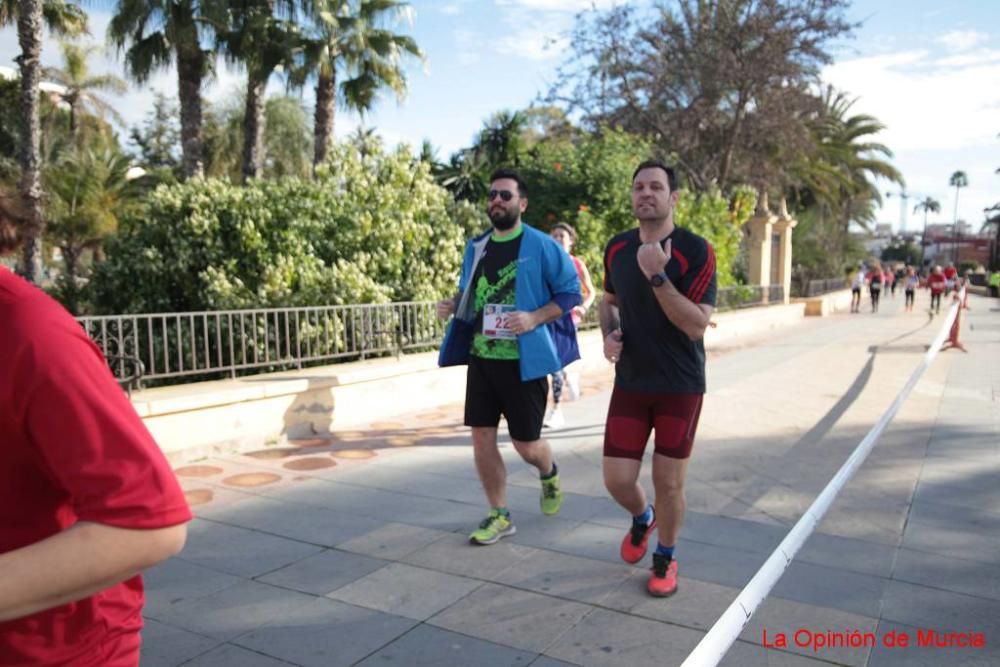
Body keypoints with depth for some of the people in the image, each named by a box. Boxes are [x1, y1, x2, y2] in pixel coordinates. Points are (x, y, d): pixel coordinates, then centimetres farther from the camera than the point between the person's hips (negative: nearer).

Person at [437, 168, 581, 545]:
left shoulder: (541, 246, -9)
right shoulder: (476, 247, 9)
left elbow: (571, 292, -7)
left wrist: (534, 318, -22)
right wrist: (452, 305, 1)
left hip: (523, 361, -5)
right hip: (480, 358, 5)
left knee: (526, 445, 4)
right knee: (482, 439, 4)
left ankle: (549, 475, 41)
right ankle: (499, 516, 21)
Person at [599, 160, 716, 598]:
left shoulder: (695, 250, -13)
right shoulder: (616, 248, 2)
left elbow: (697, 324, -21)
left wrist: (657, 276, -29)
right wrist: (609, 334, 0)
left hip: (681, 386, -3)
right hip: (630, 383, 4)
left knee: (669, 483, 5)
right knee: (617, 480, 3)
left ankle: (665, 559, 31)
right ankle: (642, 518, 39)